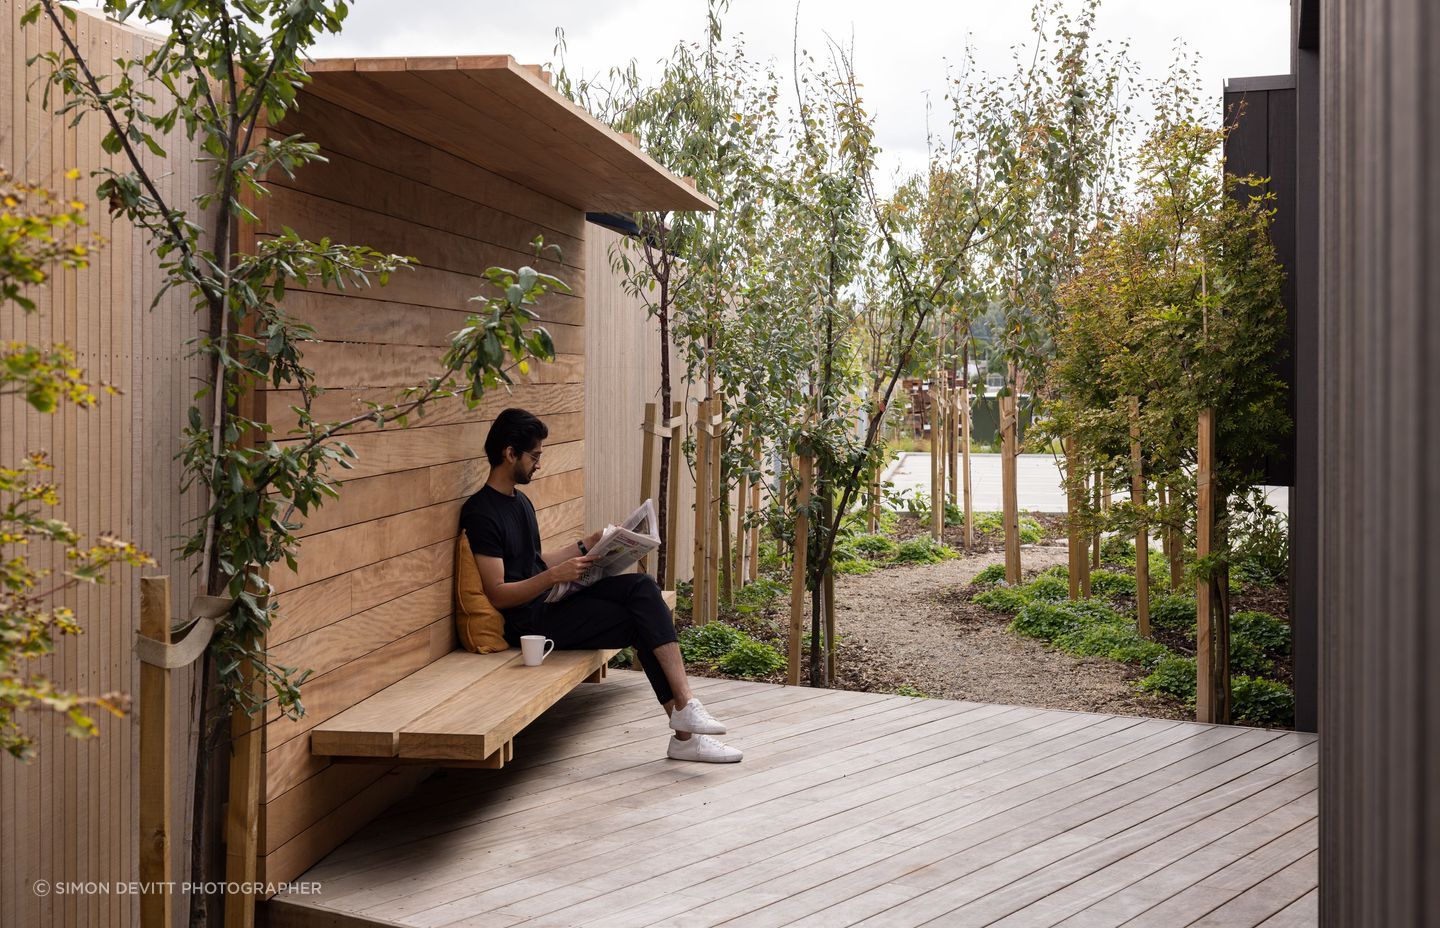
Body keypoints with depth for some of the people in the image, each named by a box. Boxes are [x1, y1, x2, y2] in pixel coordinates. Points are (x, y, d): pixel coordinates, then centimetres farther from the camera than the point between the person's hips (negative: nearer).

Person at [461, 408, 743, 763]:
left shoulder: (519, 501, 17)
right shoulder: (481, 514, -14)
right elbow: (497, 595, -19)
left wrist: (585, 545, 15)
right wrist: (556, 575, -28)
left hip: (551, 600, 8)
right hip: (531, 620, -8)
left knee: (642, 586, -14)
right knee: (643, 622, -17)